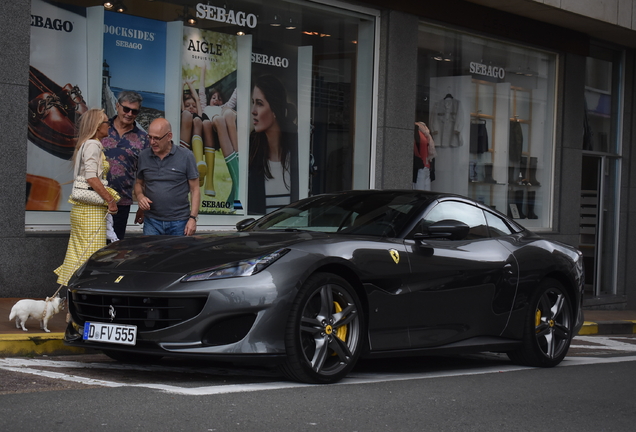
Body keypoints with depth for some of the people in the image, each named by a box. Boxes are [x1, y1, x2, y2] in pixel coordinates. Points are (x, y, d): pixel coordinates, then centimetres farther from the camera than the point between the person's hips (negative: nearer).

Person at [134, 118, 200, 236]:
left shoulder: (186, 156, -2)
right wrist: (140, 196, -3)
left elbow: (195, 190, -1)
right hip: (152, 222, 2)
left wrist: (192, 218, -8)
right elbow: (139, 183, 20)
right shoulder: (143, 157, 8)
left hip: (179, 223, -2)